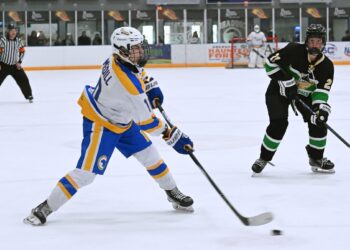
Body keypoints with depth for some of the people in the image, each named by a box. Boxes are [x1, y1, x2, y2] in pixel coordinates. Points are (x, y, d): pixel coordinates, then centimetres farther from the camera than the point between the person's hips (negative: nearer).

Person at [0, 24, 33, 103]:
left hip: (15, 65, 3)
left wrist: (19, 62, 1)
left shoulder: (18, 41, -1)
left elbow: (22, 51, 11)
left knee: (23, 79, -3)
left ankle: (29, 96, 10)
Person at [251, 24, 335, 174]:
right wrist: (285, 82, -26)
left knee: (318, 120, -9)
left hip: (305, 94, 4)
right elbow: (271, 62, -22)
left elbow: (322, 90, -15)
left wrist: (321, 107, -32)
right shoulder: (294, 50, -25)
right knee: (279, 123, -20)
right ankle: (264, 157, -2)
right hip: (279, 91, -4)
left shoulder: (327, 65, -14)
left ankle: (316, 158, 11)